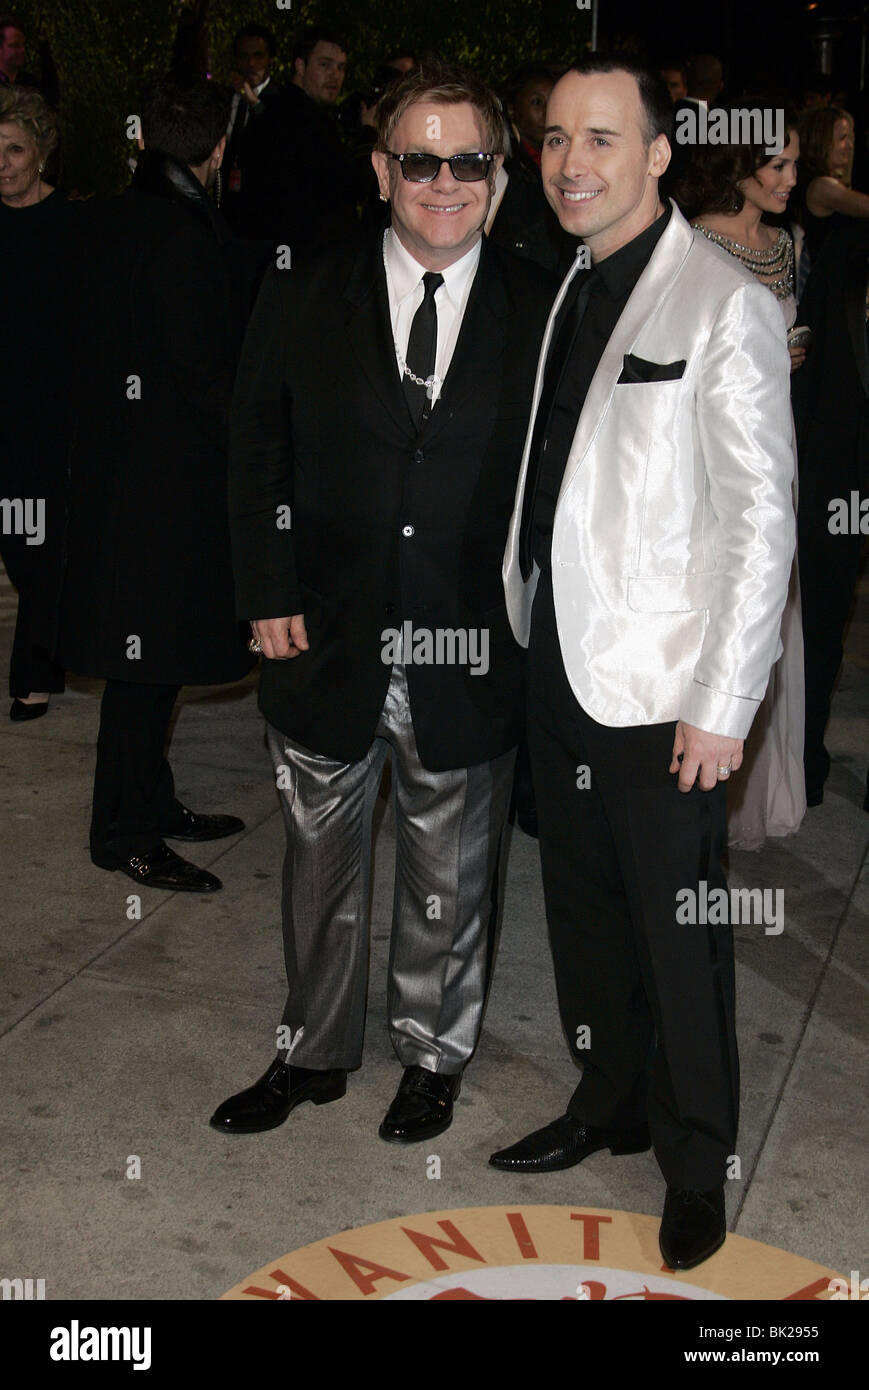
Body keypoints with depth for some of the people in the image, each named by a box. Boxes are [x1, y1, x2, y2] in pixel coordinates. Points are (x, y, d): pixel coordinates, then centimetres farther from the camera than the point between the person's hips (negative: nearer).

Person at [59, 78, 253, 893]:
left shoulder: (106, 220, 9)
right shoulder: (183, 233, -17)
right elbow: (204, 368, -18)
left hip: (113, 457, 9)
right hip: (169, 469, -9)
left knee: (146, 655, 17)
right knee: (150, 655, -1)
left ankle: (150, 804, 28)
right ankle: (123, 833, 9)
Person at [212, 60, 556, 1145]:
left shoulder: (541, 312, -2)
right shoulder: (301, 301, 0)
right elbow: (257, 466, 4)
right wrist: (269, 597, -3)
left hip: (470, 655, -1)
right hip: (326, 642, 1)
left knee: (450, 873, 14)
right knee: (319, 863, 16)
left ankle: (432, 1056, 36)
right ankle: (314, 1052, 36)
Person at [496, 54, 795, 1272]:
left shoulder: (725, 305, -12)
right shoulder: (568, 291, 9)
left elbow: (762, 521, -14)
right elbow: (553, 483, 11)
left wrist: (722, 706, -16)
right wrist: (523, 622, 6)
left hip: (661, 691, -6)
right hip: (558, 669, 7)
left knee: (679, 937, 5)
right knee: (583, 912, 19)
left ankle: (697, 1164, 25)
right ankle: (609, 1105, 39)